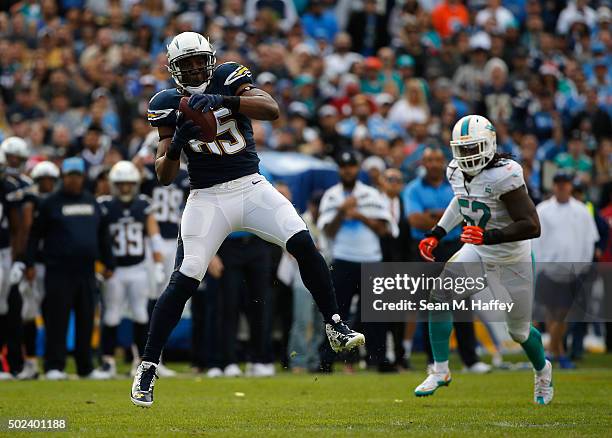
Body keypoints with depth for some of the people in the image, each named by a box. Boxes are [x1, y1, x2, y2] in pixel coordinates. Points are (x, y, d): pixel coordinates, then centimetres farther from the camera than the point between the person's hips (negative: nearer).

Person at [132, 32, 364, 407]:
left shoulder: (229, 79, 0)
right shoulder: (168, 105, 1)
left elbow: (272, 110, -18)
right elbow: (165, 176, -1)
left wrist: (223, 100, -30)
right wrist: (174, 147, -23)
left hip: (251, 187, 1)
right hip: (208, 198, -1)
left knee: (303, 245, -15)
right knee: (185, 279, -10)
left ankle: (336, 327, -1)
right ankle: (148, 367, -5)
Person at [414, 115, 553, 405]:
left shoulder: (504, 176, -28)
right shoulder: (457, 172, -6)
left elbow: (532, 226, -30)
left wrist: (489, 236, -39)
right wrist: (436, 235, 10)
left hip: (511, 257, -5)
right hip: (477, 250, 5)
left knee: (518, 330, 10)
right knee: (439, 294, -17)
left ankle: (543, 370, 42)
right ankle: (440, 371, -8)